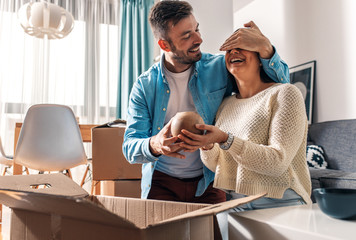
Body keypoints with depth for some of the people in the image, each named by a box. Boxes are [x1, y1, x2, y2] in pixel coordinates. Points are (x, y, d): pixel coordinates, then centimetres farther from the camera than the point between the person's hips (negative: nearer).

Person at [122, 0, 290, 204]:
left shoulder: (219, 68, -5)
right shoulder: (144, 86, -7)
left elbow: (280, 83, -2)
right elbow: (129, 147, -11)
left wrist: (265, 48, -21)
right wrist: (154, 145, -35)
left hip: (209, 183, 1)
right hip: (161, 184, 0)